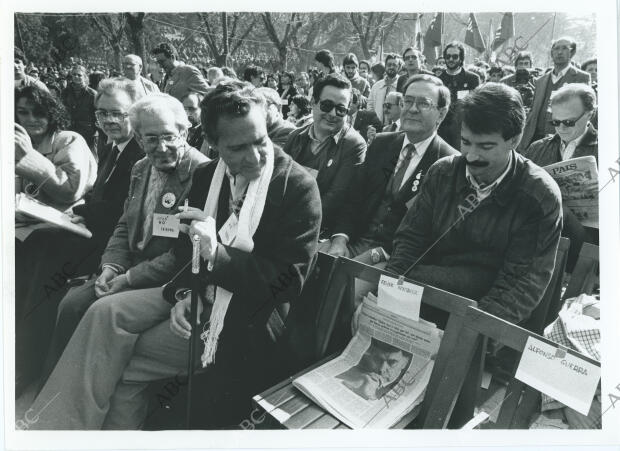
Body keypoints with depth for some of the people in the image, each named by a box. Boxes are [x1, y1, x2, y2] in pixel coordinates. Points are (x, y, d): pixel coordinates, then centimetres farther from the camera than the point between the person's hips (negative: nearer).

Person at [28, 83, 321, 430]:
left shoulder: (299, 186, -16)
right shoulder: (206, 176, 3)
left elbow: (290, 280, -20)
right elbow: (186, 245, 11)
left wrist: (216, 253, -32)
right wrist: (185, 292, -10)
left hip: (248, 314, -6)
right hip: (201, 291, 6)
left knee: (123, 363, -14)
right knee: (107, 312, -11)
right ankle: (52, 429, -1)